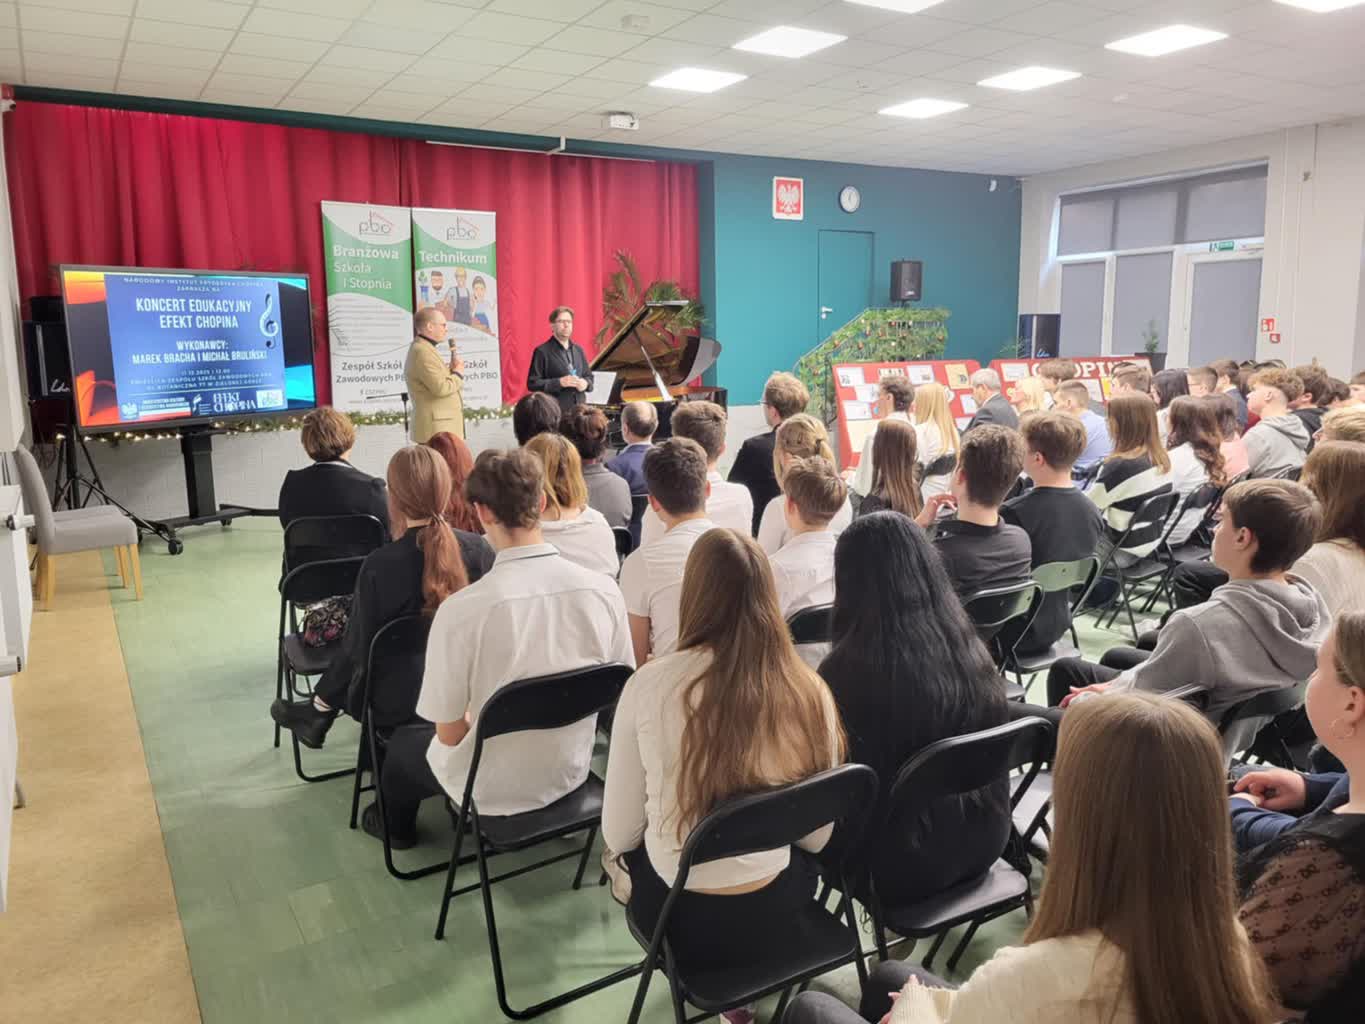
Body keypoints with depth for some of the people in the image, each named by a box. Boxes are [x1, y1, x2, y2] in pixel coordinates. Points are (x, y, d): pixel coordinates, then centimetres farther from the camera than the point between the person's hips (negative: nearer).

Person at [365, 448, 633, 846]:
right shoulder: (604, 589, -17)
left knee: (402, 742, 29)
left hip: (493, 791, -3)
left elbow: (449, 734, -18)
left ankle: (397, 826, 57)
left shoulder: (461, 609, -29)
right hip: (572, 772, 4)